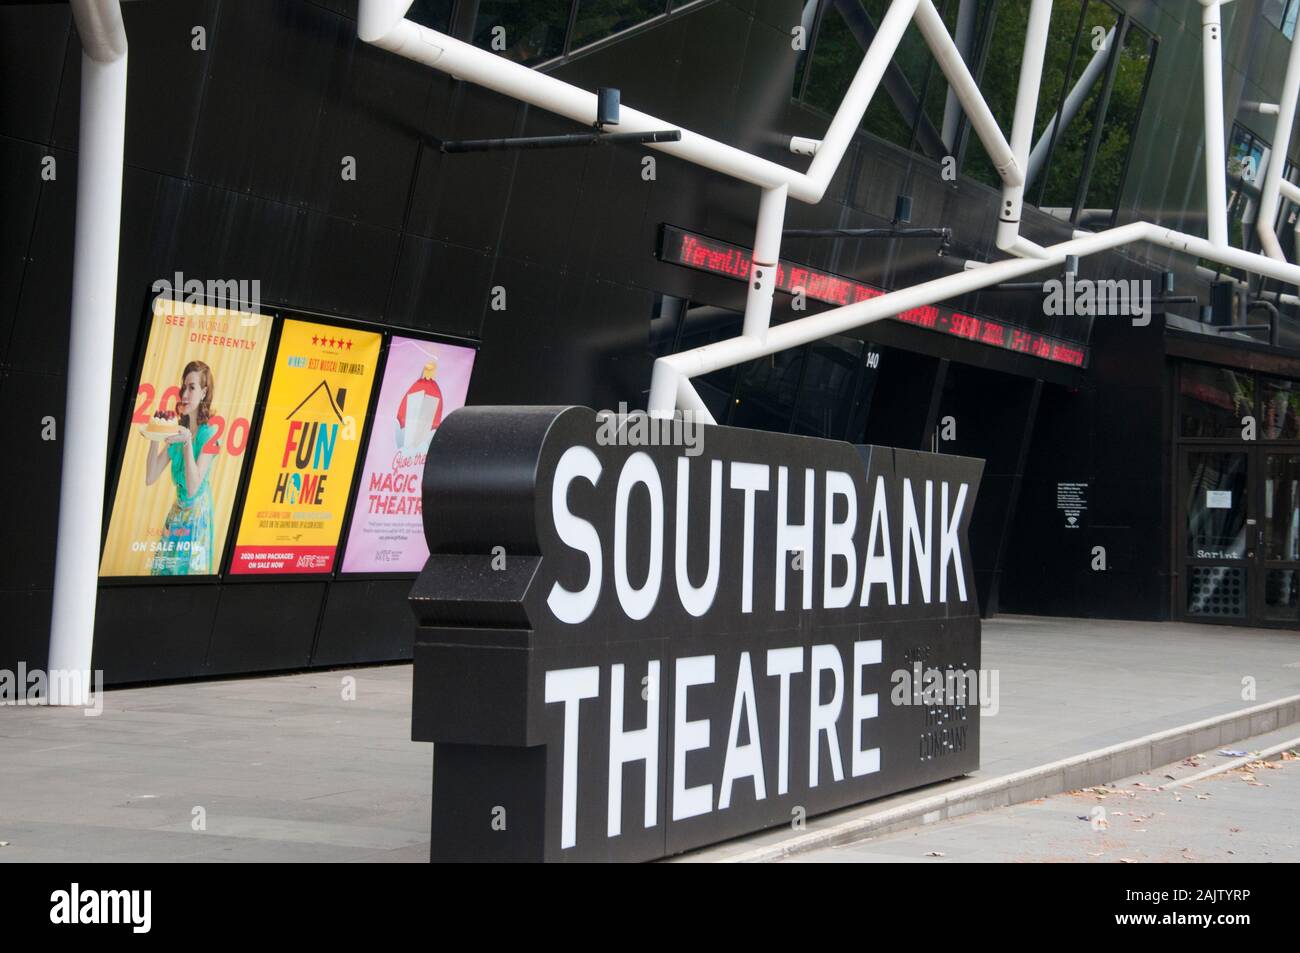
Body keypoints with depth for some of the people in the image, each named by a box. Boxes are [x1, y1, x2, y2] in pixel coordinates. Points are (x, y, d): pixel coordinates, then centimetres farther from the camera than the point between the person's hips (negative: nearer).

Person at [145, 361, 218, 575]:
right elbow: (150, 479, -2)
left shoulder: (208, 434, -12)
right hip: (176, 511, 5)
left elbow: (193, 488, -22)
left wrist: (188, 442, -29)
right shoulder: (175, 430, 4)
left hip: (197, 512, -5)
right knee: (163, 569, 3)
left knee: (189, 568, -5)